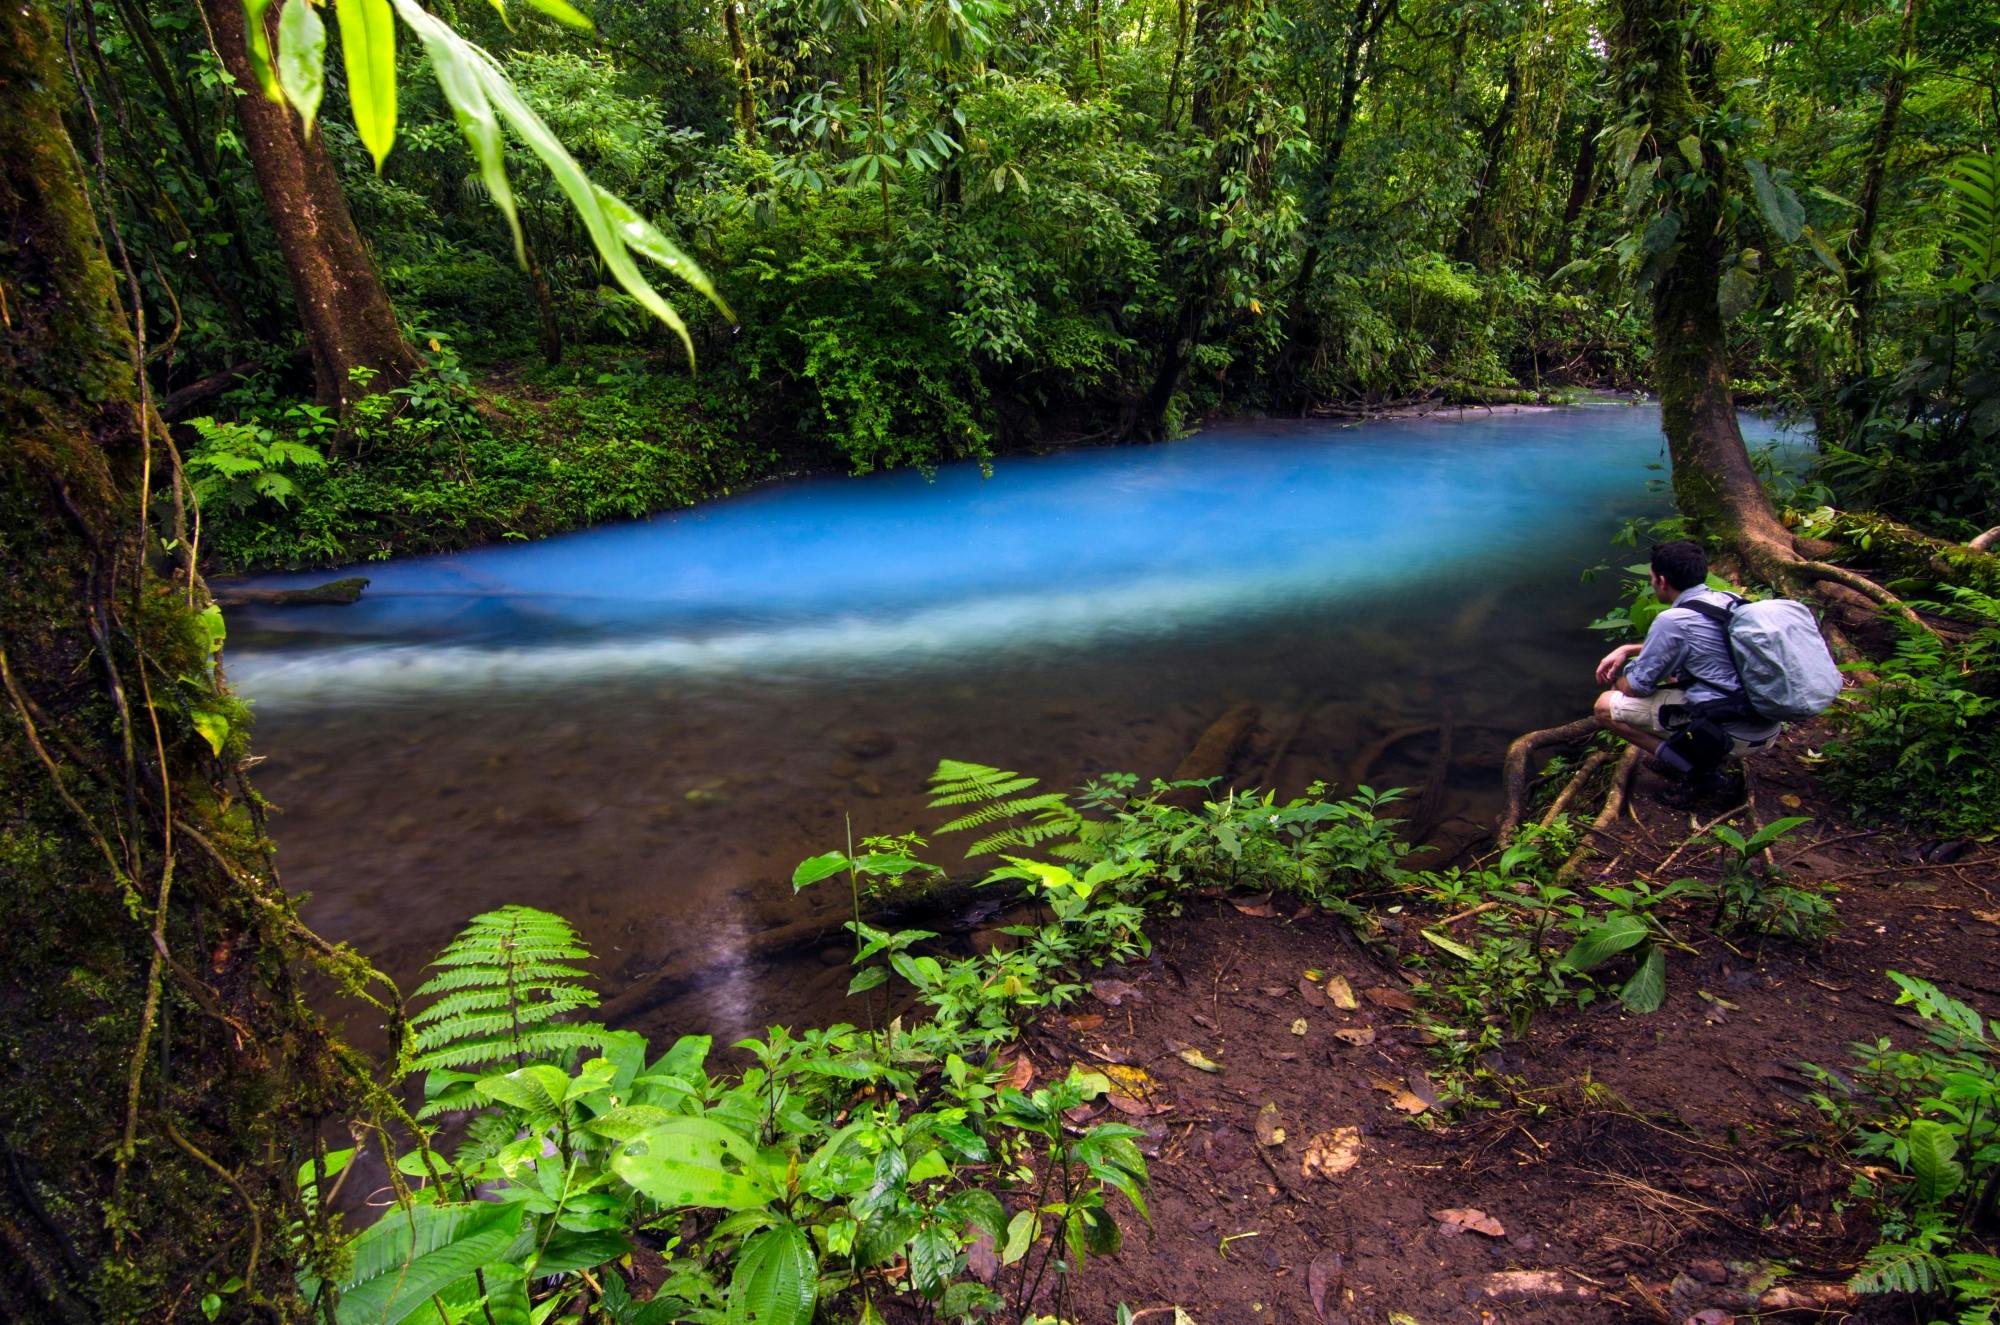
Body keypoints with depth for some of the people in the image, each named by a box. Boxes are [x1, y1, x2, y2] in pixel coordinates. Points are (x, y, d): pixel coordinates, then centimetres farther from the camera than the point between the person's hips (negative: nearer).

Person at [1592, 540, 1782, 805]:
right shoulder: (1729, 600, 7)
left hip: (1733, 735, -9)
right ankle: (1706, 763, 17)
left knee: (1606, 707, -4)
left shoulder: (1673, 620, -18)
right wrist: (1627, 649, 17)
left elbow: (1636, 687, -8)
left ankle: (1693, 770, -4)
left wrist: (1619, 681, 14)